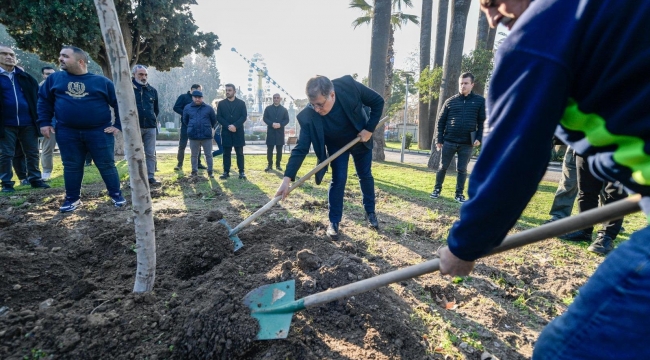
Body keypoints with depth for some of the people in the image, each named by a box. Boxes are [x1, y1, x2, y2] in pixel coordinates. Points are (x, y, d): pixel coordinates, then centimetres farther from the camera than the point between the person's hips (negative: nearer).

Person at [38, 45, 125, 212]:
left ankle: (116, 194, 13)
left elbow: (119, 103, 3)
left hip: (99, 132, -2)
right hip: (67, 133, 3)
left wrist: (118, 125, -4)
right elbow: (44, 100, 16)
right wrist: (44, 122, 7)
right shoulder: (54, 78, 7)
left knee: (106, 165, 1)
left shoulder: (102, 81, 0)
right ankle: (72, 198, 20)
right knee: (71, 167, 8)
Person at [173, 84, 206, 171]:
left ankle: (198, 163, 15)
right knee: (182, 145, -3)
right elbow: (176, 108, -8)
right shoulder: (183, 97, -1)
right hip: (186, 124, -5)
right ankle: (179, 164, 3)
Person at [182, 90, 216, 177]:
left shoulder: (208, 108, 0)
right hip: (193, 136, 2)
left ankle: (210, 171, 12)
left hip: (207, 136, -1)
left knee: (208, 155, 4)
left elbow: (214, 120, 11)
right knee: (194, 155, 11)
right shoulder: (187, 108, 5)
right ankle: (194, 171, 21)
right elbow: (185, 120, 18)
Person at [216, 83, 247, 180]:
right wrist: (228, 126, -13)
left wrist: (235, 125, -16)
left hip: (238, 131, -1)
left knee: (240, 153, 2)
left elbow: (244, 116, -3)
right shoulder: (221, 104, 9)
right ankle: (226, 172, 10)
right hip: (226, 131, 1)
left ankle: (241, 172, 6)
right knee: (226, 153, 4)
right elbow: (219, 117, 2)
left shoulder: (241, 103, 5)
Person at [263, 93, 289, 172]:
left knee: (279, 150, 4)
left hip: (280, 132, 1)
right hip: (270, 131, -1)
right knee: (269, 149, -1)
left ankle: (278, 164, 13)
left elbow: (287, 120, 3)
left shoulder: (284, 109, 10)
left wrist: (280, 124, -15)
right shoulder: (268, 108, 9)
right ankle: (270, 165, 6)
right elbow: (265, 118, 1)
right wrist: (272, 124, -16)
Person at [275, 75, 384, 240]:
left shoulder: (349, 85, -34)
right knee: (338, 180, -9)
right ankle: (334, 222, 9)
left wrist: (369, 129, -23)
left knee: (366, 176, 13)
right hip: (337, 146, -1)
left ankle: (370, 212, 33)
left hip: (361, 139, 2)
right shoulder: (308, 115, -34)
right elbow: (301, 148, -33)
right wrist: (287, 178, -41)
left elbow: (378, 101, -19)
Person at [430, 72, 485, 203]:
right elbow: (441, 121, 5)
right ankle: (437, 189, 20)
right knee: (443, 167, 7)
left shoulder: (479, 101, 4)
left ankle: (459, 193, 17)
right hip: (449, 141, 0)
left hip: (467, 143, 0)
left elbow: (482, 122, 5)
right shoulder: (450, 101, 4)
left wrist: (479, 138, -8)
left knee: (462, 169, 7)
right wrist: (439, 139, -1)